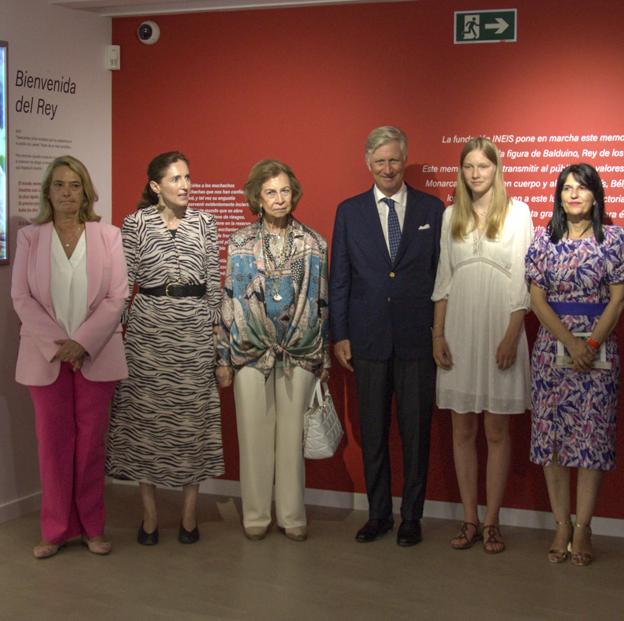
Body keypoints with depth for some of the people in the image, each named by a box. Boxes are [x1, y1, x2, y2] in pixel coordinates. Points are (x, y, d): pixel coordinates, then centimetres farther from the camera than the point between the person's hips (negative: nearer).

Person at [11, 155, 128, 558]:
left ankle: (92, 526, 18)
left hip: (95, 355, 0)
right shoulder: (30, 237, 5)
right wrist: (55, 343, -12)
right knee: (53, 443, 6)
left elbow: (117, 297, -3)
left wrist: (82, 342, -13)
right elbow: (21, 297, -1)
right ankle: (57, 529, 17)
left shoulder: (109, 236, 2)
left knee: (91, 443, 6)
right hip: (46, 356, 1)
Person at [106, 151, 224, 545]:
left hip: (194, 329, 1)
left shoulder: (205, 223, 5)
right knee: (146, 414, 3)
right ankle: (150, 515, 14)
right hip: (148, 328, -1)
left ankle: (189, 513, 15)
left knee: (193, 414, 4)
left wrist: (217, 327, 3)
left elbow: (214, 280, 6)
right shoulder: (135, 223, 1)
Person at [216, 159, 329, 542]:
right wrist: (223, 357, 1)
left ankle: (292, 515, 18)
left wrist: (325, 358, 6)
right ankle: (256, 515, 18)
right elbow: (229, 300, 4)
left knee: (293, 436, 5)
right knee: (254, 436, 5)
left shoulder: (314, 244, 4)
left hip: (300, 353, 0)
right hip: (251, 351, 0)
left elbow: (322, 302, 7)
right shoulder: (240, 243, 3)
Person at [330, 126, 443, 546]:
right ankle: (379, 514, 23)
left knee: (416, 432, 6)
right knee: (372, 433, 10)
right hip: (368, 339, 1)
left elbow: (442, 273, 4)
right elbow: (339, 278, 6)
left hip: (418, 339, -1)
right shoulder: (350, 211, 6)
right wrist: (340, 335, 1)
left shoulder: (432, 209, 3)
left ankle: (412, 517, 19)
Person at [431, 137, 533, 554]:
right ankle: (470, 520, 15)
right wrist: (438, 335, 3)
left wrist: (512, 336, -12)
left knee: (496, 431, 3)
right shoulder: (451, 216, 10)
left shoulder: (516, 212, 0)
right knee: (463, 430, 6)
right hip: (459, 331, 3)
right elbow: (443, 279, 10)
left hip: (499, 331, -3)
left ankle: (492, 522, 12)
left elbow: (523, 280, -4)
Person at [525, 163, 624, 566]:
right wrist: (571, 342, -12)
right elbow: (537, 300, 0)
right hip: (552, 348, 2)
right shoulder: (544, 240, 5)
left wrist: (591, 344, -13)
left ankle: (583, 528, 8)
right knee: (551, 436, 3)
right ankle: (561, 525, 12)